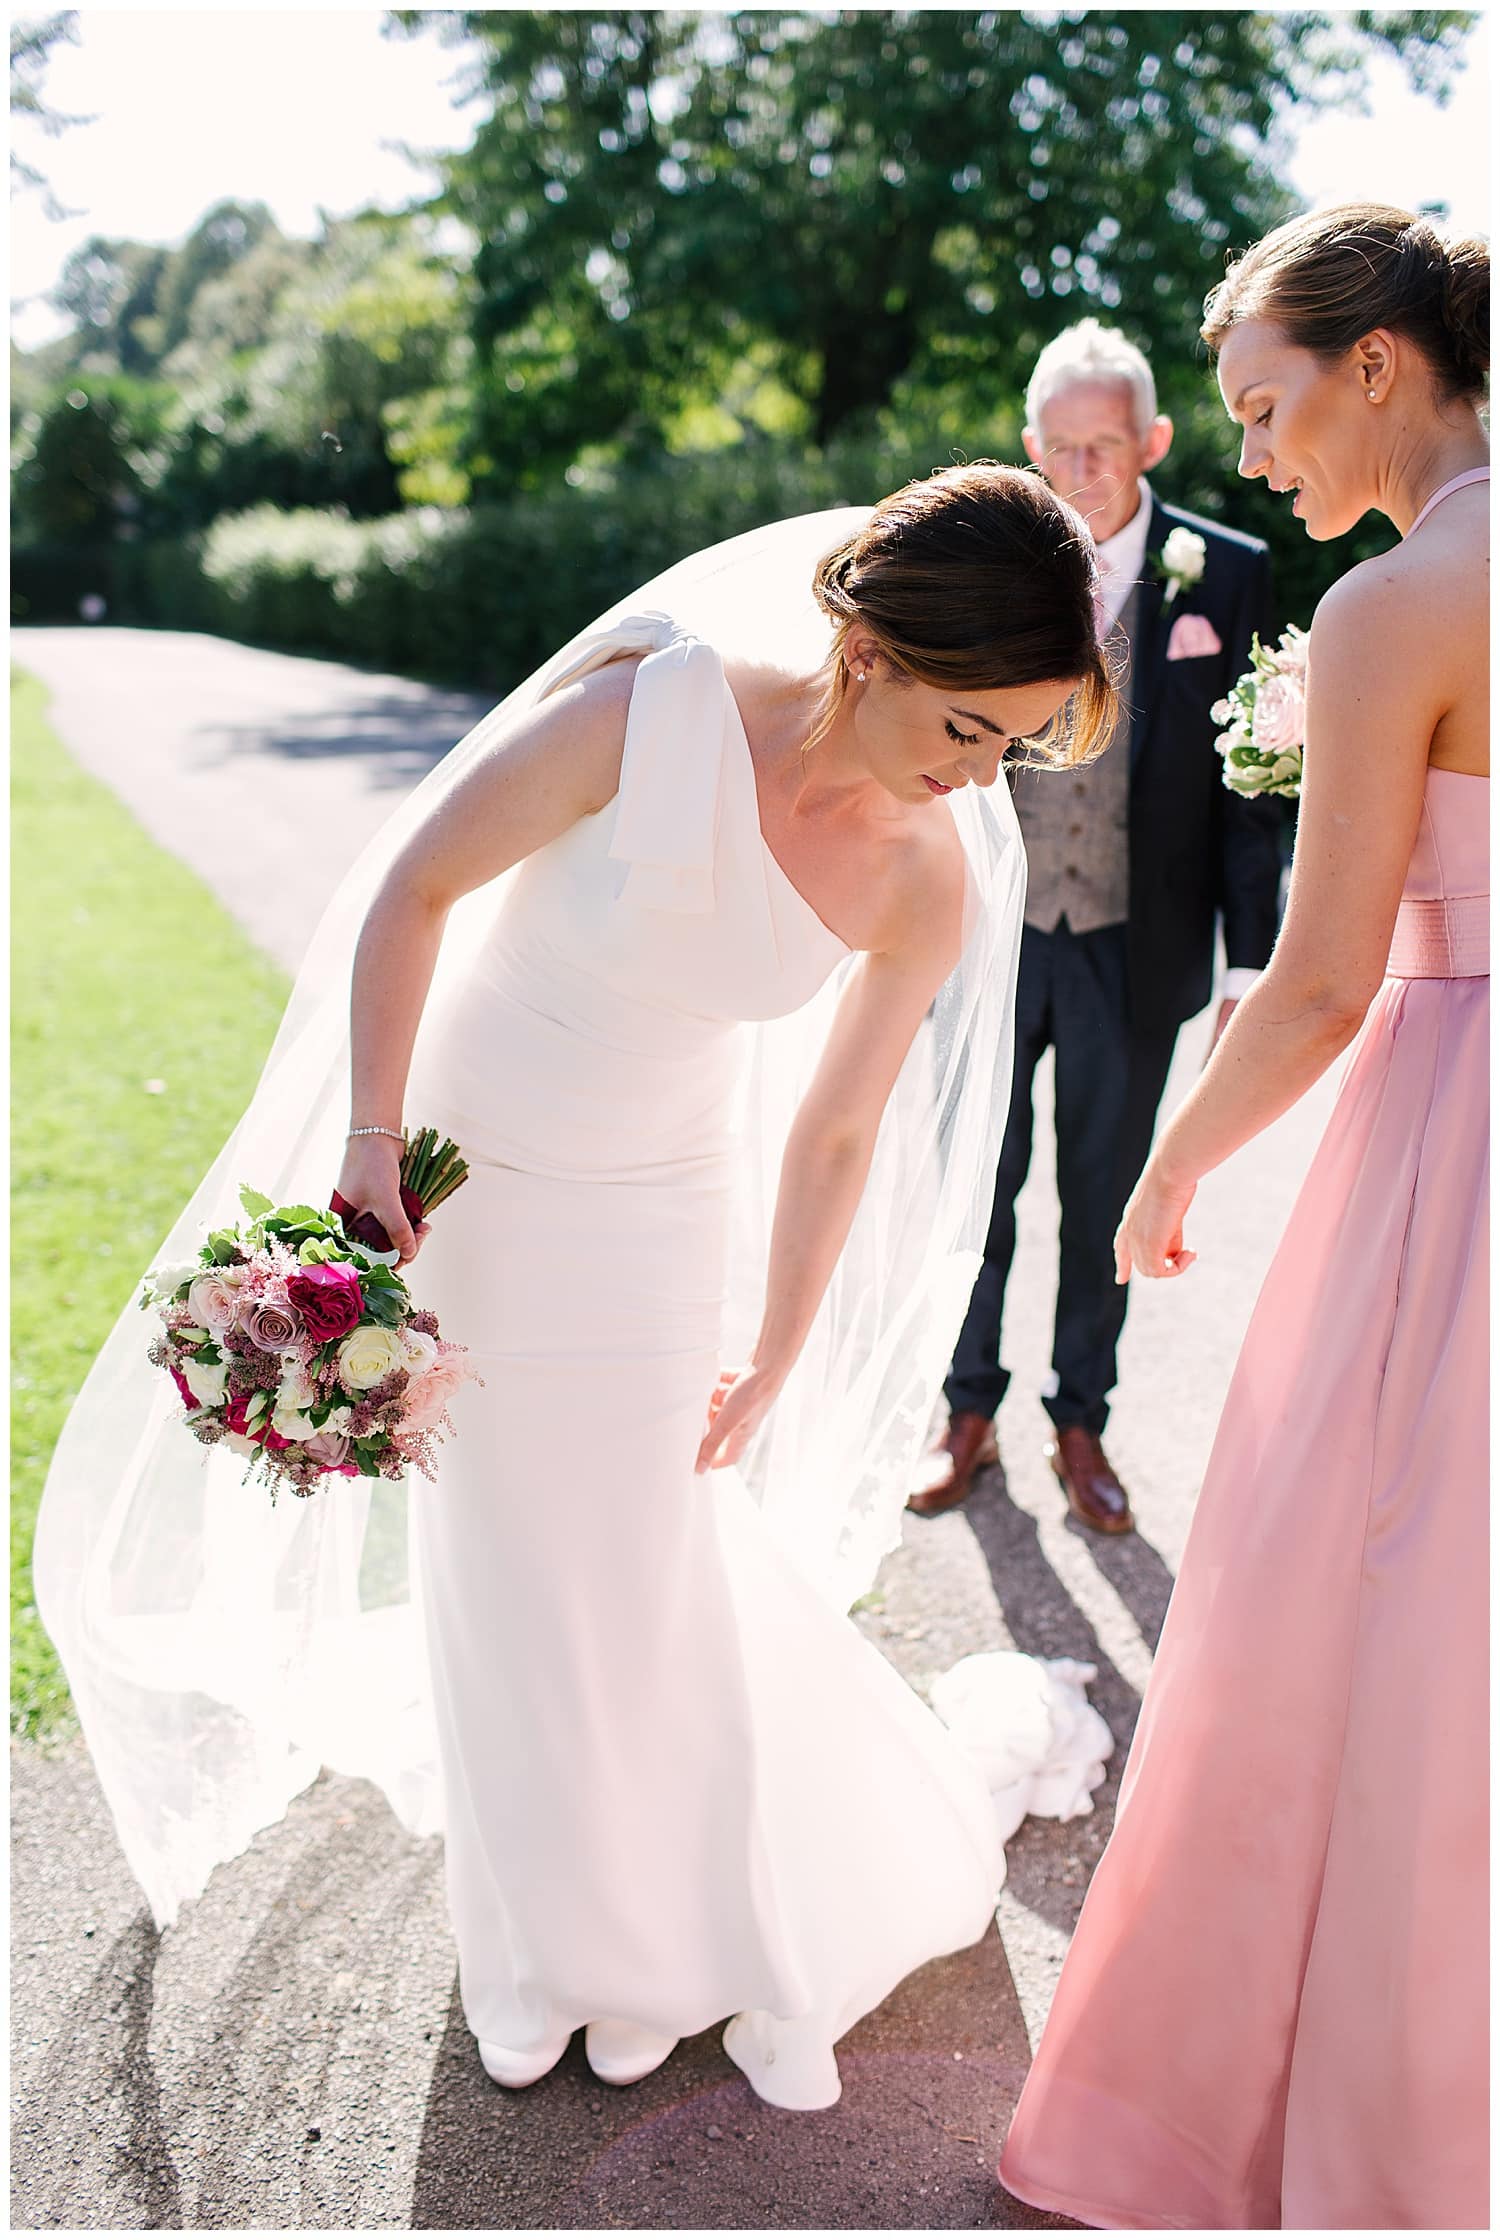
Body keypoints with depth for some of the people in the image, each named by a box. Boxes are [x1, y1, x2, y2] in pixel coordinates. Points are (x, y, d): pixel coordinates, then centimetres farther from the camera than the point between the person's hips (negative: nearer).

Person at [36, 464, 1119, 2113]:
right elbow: (411, 890, -16)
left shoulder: (934, 882, -14)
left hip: (659, 1222, 2)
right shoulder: (650, 710, -26)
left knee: (646, 1574, 9)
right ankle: (549, 1943, 37)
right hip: (466, 1182, -1)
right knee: (497, 1572, 12)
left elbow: (835, 1133, -3)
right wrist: (369, 1149, -17)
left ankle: (666, 1943, 38)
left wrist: (772, 1367, 5)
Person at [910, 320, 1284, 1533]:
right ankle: (971, 1411, 32)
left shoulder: (1226, 576, -5)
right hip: (988, 935, 1)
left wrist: (1250, 966, -5)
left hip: (1135, 950, 0)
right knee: (976, 1187, 12)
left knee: (1103, 1202, 13)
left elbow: (1250, 782, -2)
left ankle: (1082, 1424, 32)